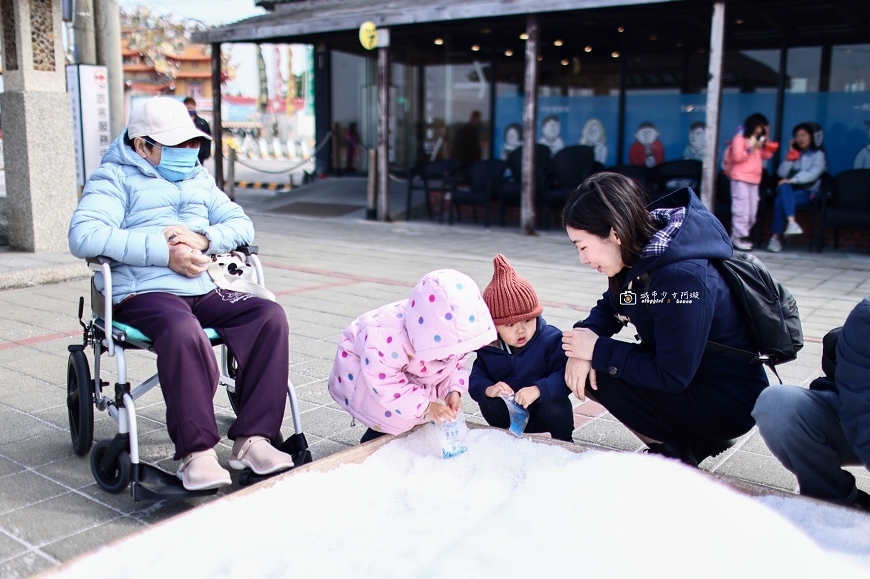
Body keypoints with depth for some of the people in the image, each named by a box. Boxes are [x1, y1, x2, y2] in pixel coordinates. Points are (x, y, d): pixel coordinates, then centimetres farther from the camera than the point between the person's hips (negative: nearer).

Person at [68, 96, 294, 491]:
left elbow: (241, 224, 16)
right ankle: (196, 452, -30)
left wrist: (204, 239, -8)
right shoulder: (115, 178, 7)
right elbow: (84, 235, -11)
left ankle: (251, 439, -22)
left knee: (269, 316, -21)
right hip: (144, 293, -5)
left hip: (204, 292, 6)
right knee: (183, 331, -38)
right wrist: (165, 252, -17)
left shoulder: (198, 179, 26)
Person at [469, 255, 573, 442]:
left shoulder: (551, 339, -19)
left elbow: (565, 376, -29)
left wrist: (538, 390, -45)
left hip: (544, 410, -2)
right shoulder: (488, 348, -8)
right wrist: (488, 389, -33)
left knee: (556, 408, -32)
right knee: (488, 403, -24)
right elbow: (476, 379, -10)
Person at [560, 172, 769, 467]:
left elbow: (671, 376, -29)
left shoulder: (682, 278, -31)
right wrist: (583, 343, -13)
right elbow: (609, 308, 9)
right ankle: (697, 439, 9)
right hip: (687, 378, 9)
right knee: (584, 368, -1)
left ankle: (678, 451, 0)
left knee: (602, 376, -22)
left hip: (731, 401, -9)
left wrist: (598, 350, -20)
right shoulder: (640, 257, -6)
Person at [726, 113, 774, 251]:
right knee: (741, 209, -11)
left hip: (754, 179, 8)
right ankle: (738, 237, -9)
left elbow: (767, 155, 14)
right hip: (740, 178, -8)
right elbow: (736, 157, -11)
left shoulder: (758, 140, 21)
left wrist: (767, 138, 9)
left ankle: (741, 235, 11)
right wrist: (751, 149, -15)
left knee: (752, 211, 5)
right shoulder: (740, 138, -2)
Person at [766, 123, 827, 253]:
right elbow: (782, 173, 5)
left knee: (780, 201, -32)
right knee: (784, 186, -35)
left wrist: (793, 180, -23)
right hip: (789, 190, 3)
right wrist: (790, 155, -2)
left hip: (806, 191, -3)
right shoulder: (793, 153, 19)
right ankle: (791, 222, -47)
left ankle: (775, 237, -33)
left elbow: (813, 174, -12)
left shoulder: (818, 154, 6)